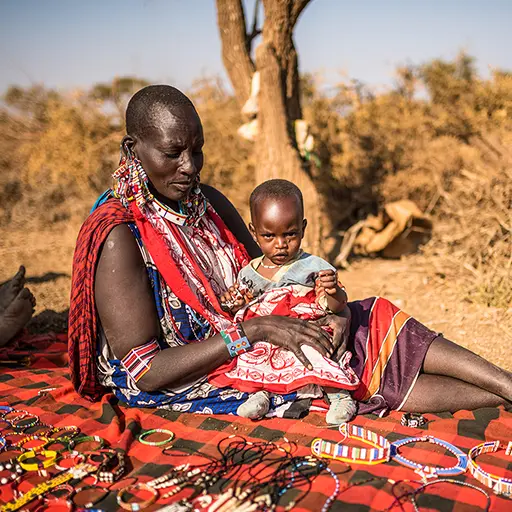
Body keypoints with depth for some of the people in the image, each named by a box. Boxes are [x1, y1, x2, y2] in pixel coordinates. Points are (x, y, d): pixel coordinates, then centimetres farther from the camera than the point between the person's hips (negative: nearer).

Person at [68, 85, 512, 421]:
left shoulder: (210, 202, 1)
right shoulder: (119, 238, -22)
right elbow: (144, 372, -22)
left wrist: (333, 308, -13)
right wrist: (254, 330, -26)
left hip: (245, 348, 7)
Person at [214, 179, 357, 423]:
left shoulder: (312, 267, -2)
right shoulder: (248, 273, 9)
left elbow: (336, 306, -7)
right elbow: (242, 315, 19)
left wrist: (333, 291, -29)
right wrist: (233, 304, -3)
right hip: (262, 345, 4)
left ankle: (338, 393, -14)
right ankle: (260, 391, -7)